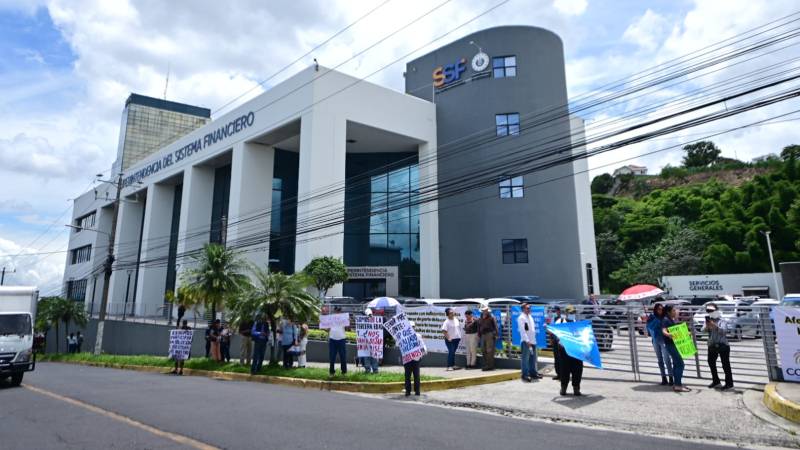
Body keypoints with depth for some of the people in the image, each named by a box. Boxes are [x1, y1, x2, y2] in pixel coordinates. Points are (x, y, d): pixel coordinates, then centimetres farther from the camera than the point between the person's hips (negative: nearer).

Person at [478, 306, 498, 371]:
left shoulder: (491, 318, 0)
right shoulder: (480, 319, 18)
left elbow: (495, 326, -3)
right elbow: (479, 328, 23)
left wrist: (495, 335, -10)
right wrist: (479, 335, 17)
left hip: (490, 334, -7)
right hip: (483, 335, 7)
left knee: (489, 350, -10)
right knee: (484, 351, 7)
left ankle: (490, 365, -8)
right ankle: (485, 365, 15)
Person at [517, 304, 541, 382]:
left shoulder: (530, 317, 16)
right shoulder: (521, 318, -10)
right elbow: (522, 330, -15)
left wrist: (533, 339, 13)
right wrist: (527, 341, -20)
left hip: (532, 341, 8)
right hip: (526, 341, -8)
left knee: (533, 358, 13)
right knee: (525, 358, -4)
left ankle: (533, 372, 23)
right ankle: (525, 375, 2)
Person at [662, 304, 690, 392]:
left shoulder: (674, 319, 13)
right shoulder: (665, 320, -14)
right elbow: (664, 330, -27)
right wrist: (668, 335, -47)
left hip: (676, 343, 9)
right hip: (670, 343, -9)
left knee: (676, 364, 13)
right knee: (680, 363, -11)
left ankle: (677, 384, 20)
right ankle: (678, 385, -8)